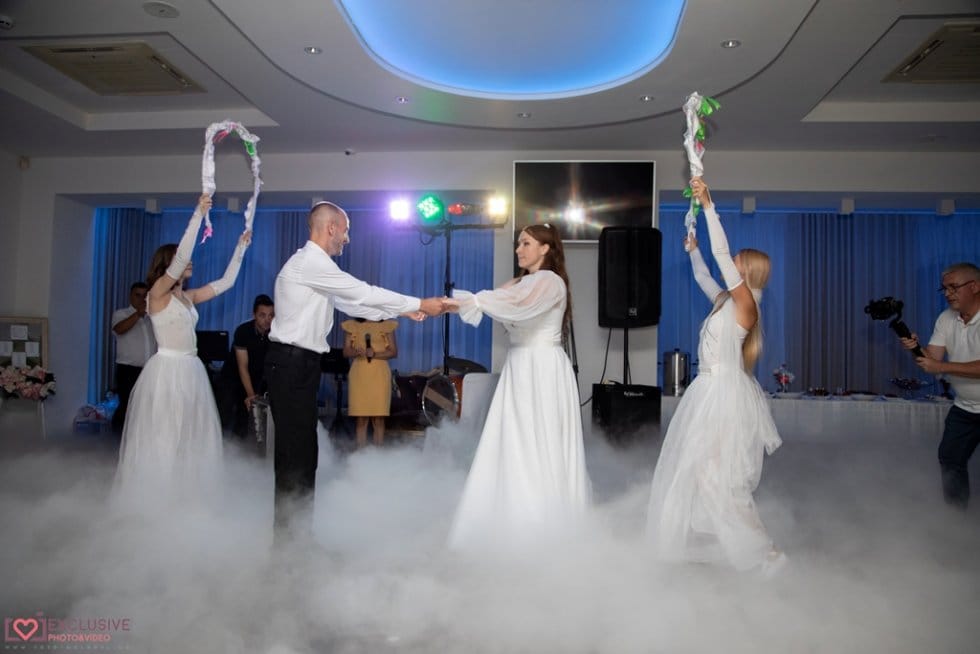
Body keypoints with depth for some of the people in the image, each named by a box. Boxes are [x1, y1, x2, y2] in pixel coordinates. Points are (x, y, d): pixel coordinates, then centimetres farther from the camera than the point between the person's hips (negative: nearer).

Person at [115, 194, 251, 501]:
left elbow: (226, 282, 18)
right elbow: (181, 257, -21)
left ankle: (184, 494, 21)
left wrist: (241, 247, 17)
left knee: (190, 435, 11)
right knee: (162, 436, 0)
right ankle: (157, 497, 10)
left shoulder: (189, 296, 12)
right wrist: (198, 215, -21)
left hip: (191, 370, 7)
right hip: (167, 370, -7)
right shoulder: (158, 293, -7)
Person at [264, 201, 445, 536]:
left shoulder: (314, 264, 17)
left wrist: (403, 310, 15)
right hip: (291, 364, -10)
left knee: (302, 449, 13)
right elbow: (364, 294, -16)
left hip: (299, 364, 10)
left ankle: (295, 529, 22)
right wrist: (420, 303, -9)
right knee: (296, 451, -5)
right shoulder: (311, 261, -15)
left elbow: (351, 303, 18)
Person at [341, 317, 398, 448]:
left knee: (378, 418, -3)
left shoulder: (387, 325, 6)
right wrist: (357, 352, -14)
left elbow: (394, 352, 2)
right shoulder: (352, 325, 10)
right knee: (361, 418, -1)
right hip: (359, 374, 1)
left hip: (379, 373, -1)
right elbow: (346, 351, 8)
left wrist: (375, 354, -14)